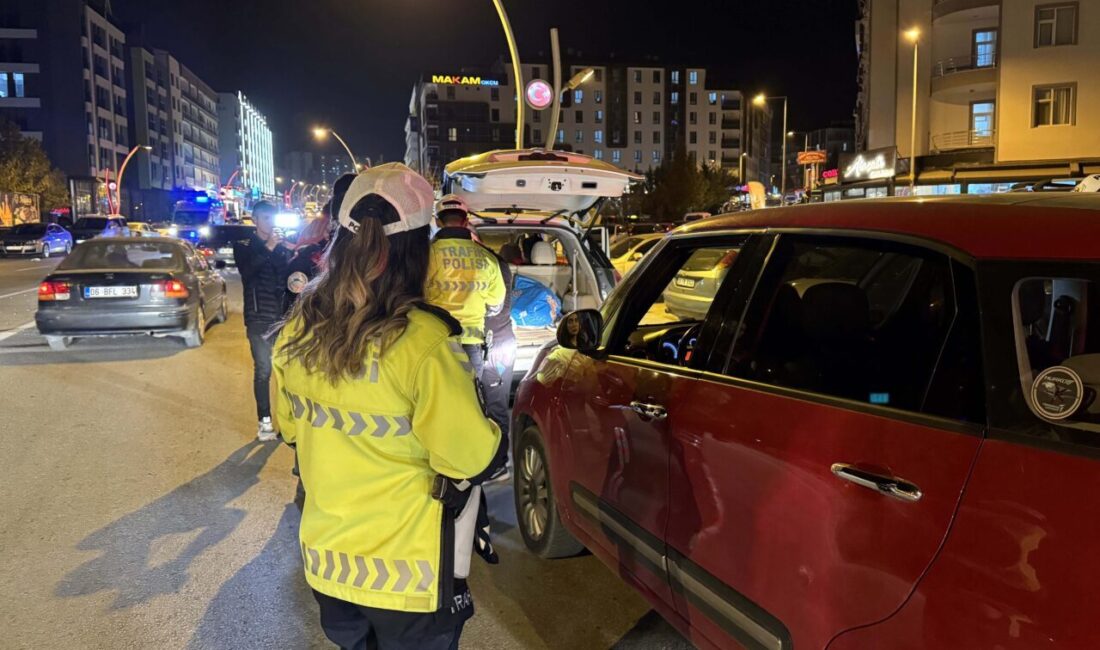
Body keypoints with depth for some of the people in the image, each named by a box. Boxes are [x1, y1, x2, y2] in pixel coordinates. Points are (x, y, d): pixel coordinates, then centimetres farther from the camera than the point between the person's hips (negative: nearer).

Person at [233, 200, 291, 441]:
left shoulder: (282, 247, 12)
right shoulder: (244, 246, 6)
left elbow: (289, 278, 14)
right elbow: (246, 273, -13)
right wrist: (267, 249, -17)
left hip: (283, 316, 3)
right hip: (259, 318, -2)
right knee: (263, 370, -5)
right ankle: (265, 421, 0)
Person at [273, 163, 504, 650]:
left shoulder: (298, 328, -7)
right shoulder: (421, 340, -26)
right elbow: (472, 459, -19)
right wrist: (492, 439, 1)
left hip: (326, 559, 5)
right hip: (407, 573, -5)